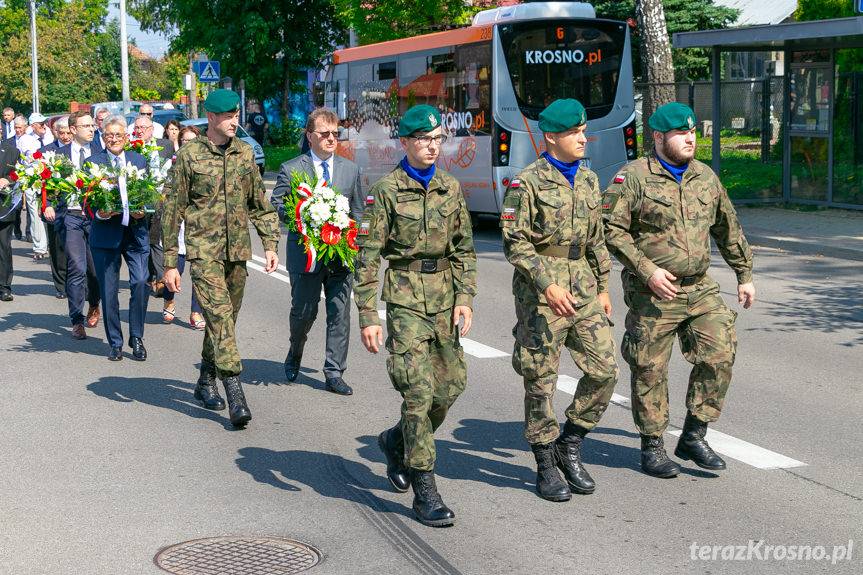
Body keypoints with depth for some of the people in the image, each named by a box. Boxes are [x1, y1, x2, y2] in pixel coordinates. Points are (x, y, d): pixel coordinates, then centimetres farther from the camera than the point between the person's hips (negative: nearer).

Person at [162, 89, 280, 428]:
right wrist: (170, 263, -3)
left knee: (226, 319, 12)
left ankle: (206, 383, 30)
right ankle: (235, 396, -18)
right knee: (220, 318, -15)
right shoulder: (189, 155, -5)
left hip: (237, 251, 5)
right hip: (204, 251, -5)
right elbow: (172, 210, -2)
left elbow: (260, 203, 16)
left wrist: (270, 244, 6)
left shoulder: (245, 153, 8)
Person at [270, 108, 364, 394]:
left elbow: (358, 210, 16)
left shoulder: (351, 169, 10)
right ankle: (294, 355, 36)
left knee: (340, 315, 1)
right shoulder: (291, 169, 0)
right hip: (305, 252, -2)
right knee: (303, 312, 7)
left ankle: (334, 373, 9)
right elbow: (277, 204, 2)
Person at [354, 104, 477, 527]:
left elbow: (464, 249, 12)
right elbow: (367, 256, -8)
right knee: (419, 391, -9)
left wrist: (465, 298, 0)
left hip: (444, 300, 5)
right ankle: (425, 492, -1)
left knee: (451, 385, 8)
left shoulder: (450, 188, 8)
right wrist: (367, 317, -14)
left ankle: (397, 442, 35)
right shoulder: (386, 191, -6)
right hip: (405, 301, -5)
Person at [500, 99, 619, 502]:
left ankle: (570, 446, 20)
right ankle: (546, 466, 14)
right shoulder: (528, 182, -8)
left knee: (604, 371, 2)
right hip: (539, 291, -6)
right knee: (541, 381, 1)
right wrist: (547, 284, -21)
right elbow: (515, 241, -12)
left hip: (583, 288, 6)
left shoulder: (589, 180, 12)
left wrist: (602, 287, 16)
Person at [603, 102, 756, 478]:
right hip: (652, 295, -5)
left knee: (719, 355, -4)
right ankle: (652, 447, 17)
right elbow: (611, 229, -12)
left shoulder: (705, 177, 11)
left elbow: (728, 229, 20)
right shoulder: (633, 177, -7)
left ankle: (693, 437, 10)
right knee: (650, 370, 2)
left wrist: (744, 275, 20)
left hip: (700, 289, 5)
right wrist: (647, 270, -18)